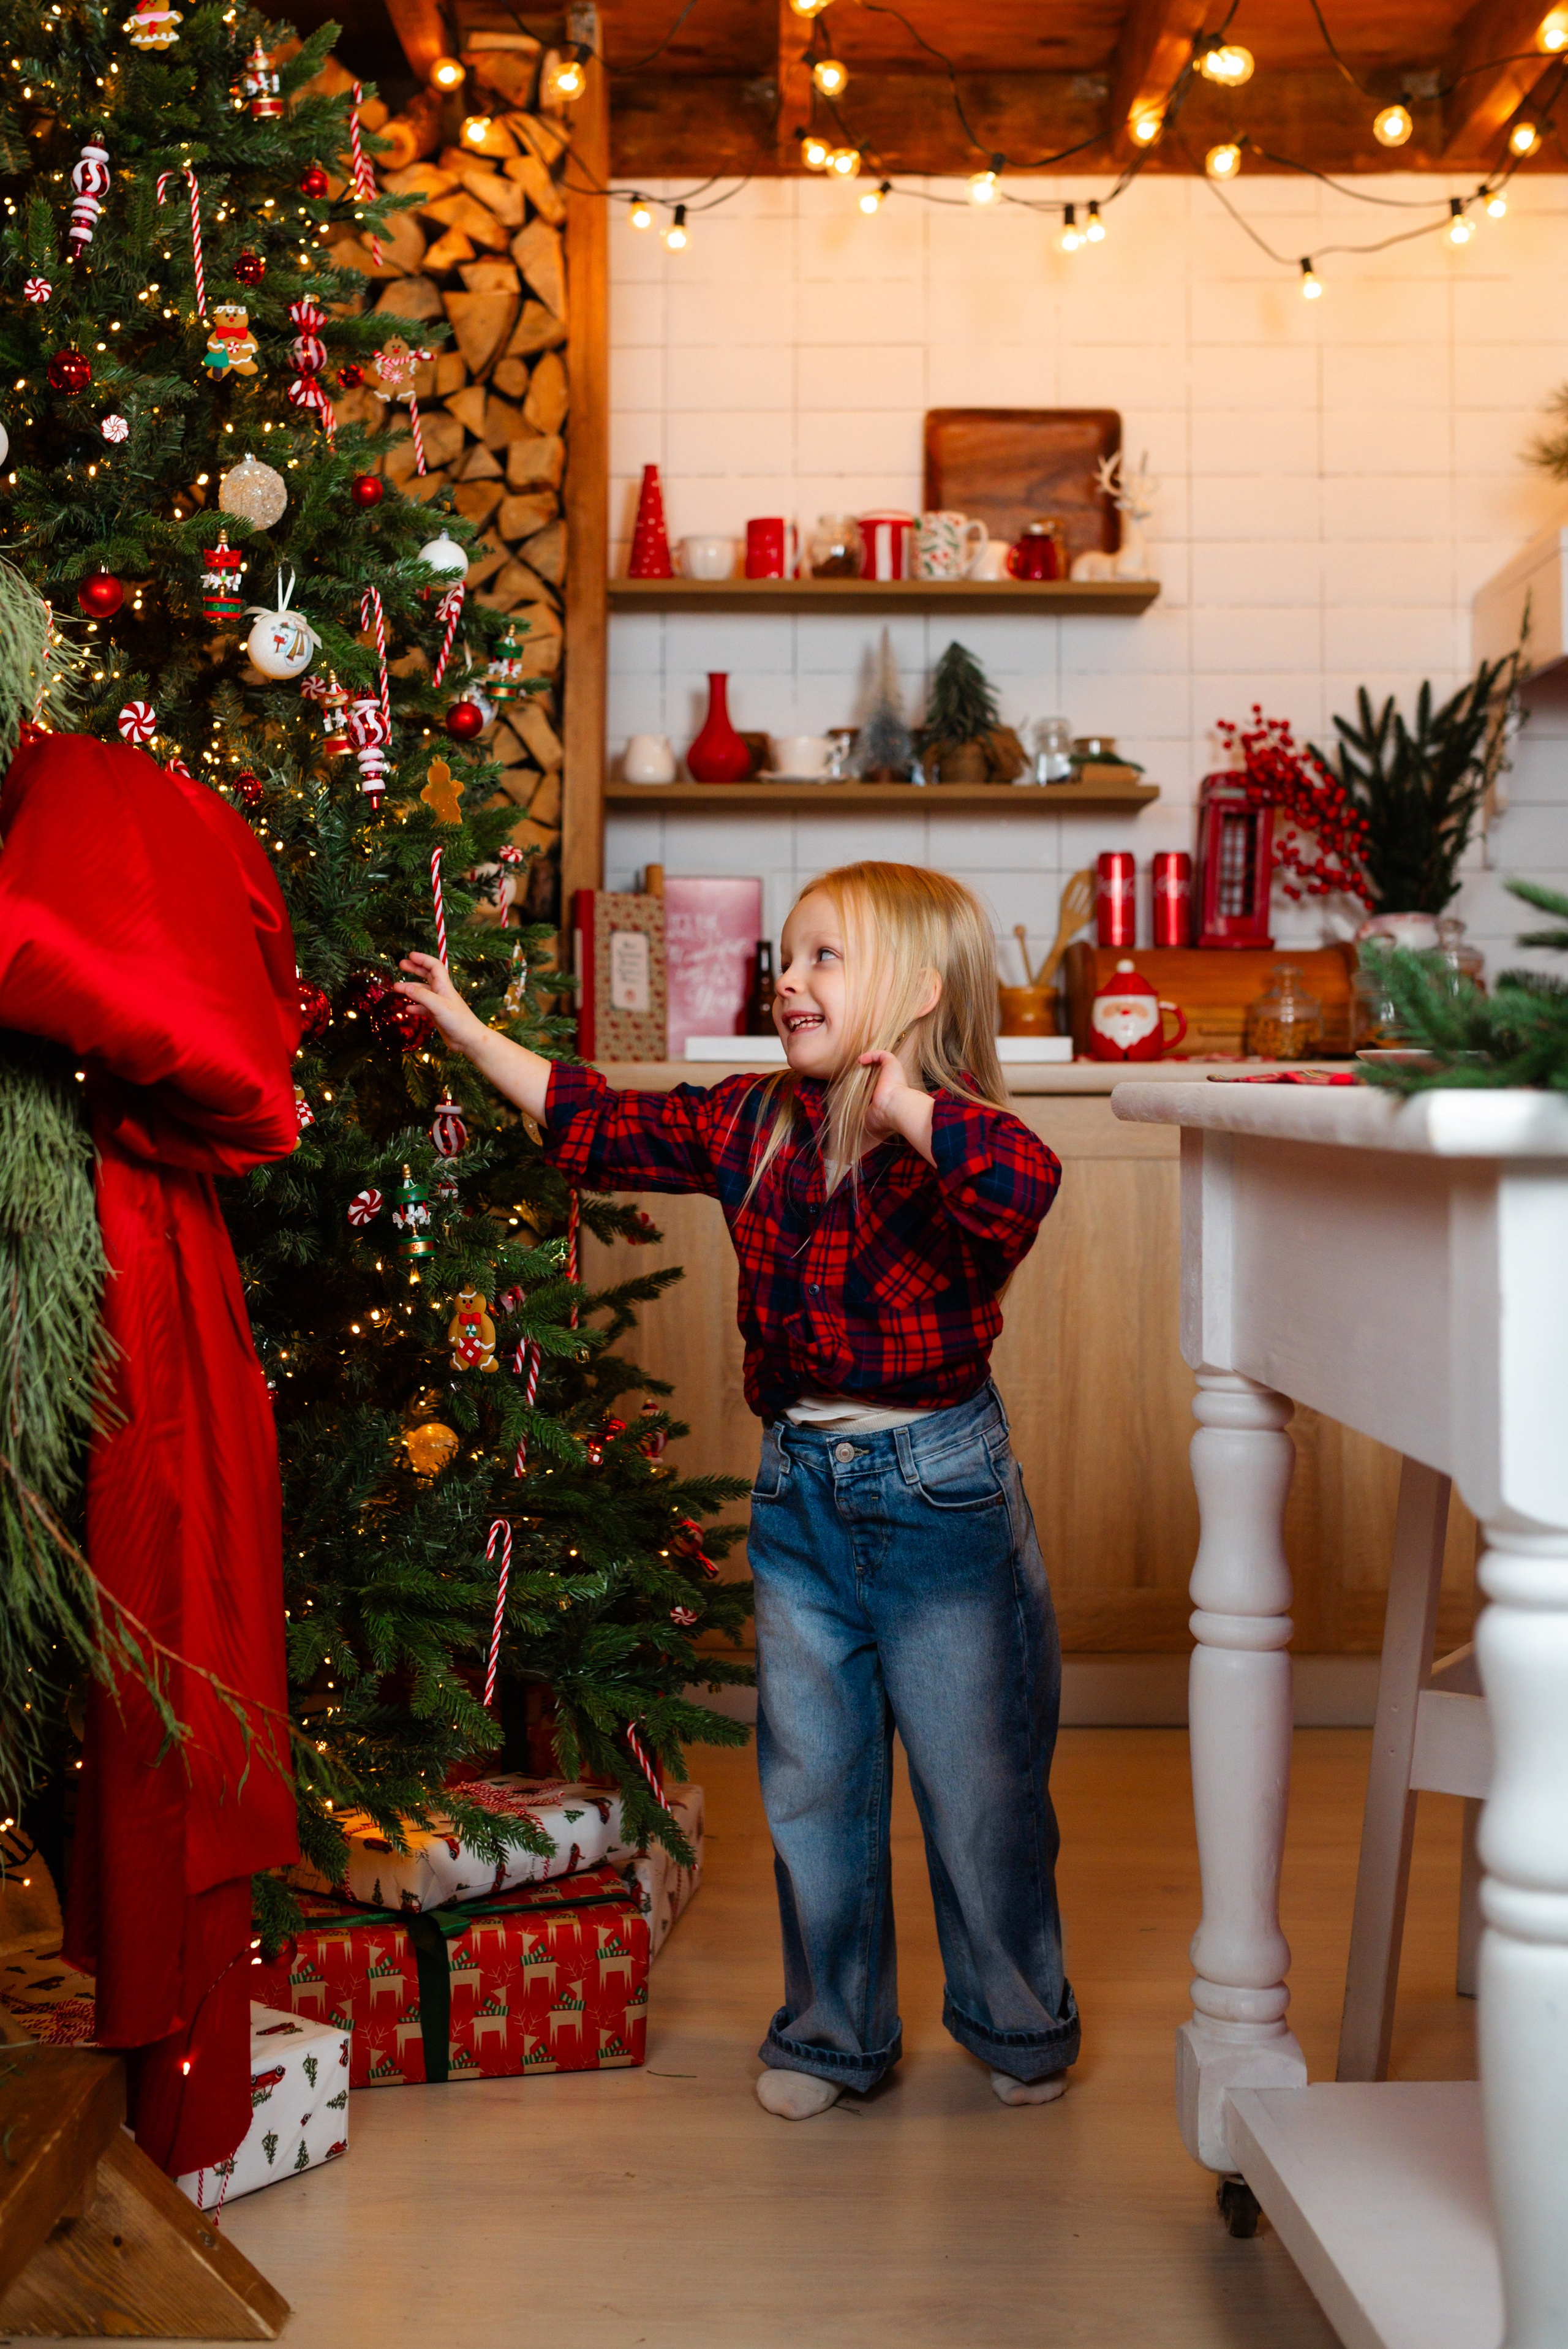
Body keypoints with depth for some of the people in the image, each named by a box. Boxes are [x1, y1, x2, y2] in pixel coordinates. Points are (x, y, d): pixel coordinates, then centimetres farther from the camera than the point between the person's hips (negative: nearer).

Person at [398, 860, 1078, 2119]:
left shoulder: (957, 1143, -15)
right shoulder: (754, 1125, 3)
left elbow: (1025, 1180, -38)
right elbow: (602, 1124, 12)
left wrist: (899, 1102, -31)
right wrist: (470, 1033, 13)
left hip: (941, 1491, -5)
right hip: (799, 1493, 5)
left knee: (982, 1783, 8)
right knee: (812, 1784, 14)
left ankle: (1021, 2025, 30)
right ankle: (834, 2031, 32)